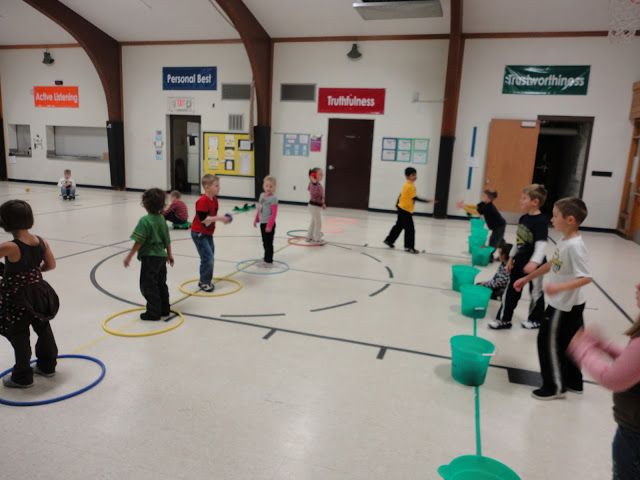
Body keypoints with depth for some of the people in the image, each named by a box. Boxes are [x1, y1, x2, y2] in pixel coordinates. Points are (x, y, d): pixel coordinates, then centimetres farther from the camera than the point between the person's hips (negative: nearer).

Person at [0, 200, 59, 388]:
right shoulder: (42, 242, -8)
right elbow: (51, 265, 3)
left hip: (17, 299, -6)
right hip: (39, 293, 6)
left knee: (19, 339, 12)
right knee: (44, 330, 23)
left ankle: (22, 378, 27)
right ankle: (47, 366, 40)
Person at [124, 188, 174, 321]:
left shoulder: (145, 221, -16)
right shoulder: (161, 219, 6)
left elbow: (139, 242, -18)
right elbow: (167, 240, 12)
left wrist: (129, 256, -10)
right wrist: (169, 254, 23)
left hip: (149, 258, -8)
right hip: (161, 256, 8)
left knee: (148, 285, 2)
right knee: (161, 284, 16)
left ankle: (153, 312, 5)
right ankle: (164, 309, 24)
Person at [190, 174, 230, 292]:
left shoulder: (214, 199, 5)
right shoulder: (202, 201, -23)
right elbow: (203, 219, -27)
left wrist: (221, 218, -4)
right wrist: (219, 218, -26)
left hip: (208, 233, 9)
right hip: (199, 233, -9)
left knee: (210, 256, 14)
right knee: (207, 257, -11)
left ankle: (205, 280, 27)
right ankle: (204, 282, 3)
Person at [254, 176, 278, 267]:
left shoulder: (273, 198, -16)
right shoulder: (262, 195, 7)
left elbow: (274, 213, -19)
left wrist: (269, 225, -21)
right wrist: (256, 220, 15)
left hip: (269, 224, -7)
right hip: (262, 223, 8)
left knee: (269, 243, 2)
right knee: (265, 243, 17)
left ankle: (269, 261, 13)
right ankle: (266, 259, 29)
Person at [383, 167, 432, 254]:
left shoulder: (407, 184, 10)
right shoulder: (410, 186, -19)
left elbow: (401, 195, 17)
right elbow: (415, 198, -22)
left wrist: (397, 204, 26)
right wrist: (427, 201, -23)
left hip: (402, 208, 10)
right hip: (406, 210, -10)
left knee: (399, 226, 19)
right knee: (410, 229, -4)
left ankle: (389, 240, 28)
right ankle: (409, 246, 2)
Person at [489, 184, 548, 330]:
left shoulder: (541, 221, -20)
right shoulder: (523, 218, 5)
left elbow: (541, 243, -28)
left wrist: (534, 262, -39)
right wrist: (512, 258, 16)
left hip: (533, 265, -8)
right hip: (519, 261, 8)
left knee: (536, 292, 12)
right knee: (511, 290, 10)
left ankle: (536, 319, 31)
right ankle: (504, 319, 19)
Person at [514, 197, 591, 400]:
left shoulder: (574, 245, -25)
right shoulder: (565, 240, 3)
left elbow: (586, 277, -28)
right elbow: (551, 265, 15)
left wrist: (559, 287, -40)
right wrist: (526, 279, 18)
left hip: (564, 305, -9)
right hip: (568, 304, 9)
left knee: (548, 341, 4)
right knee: (567, 343, 20)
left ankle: (554, 386, 18)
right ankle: (573, 382, 35)